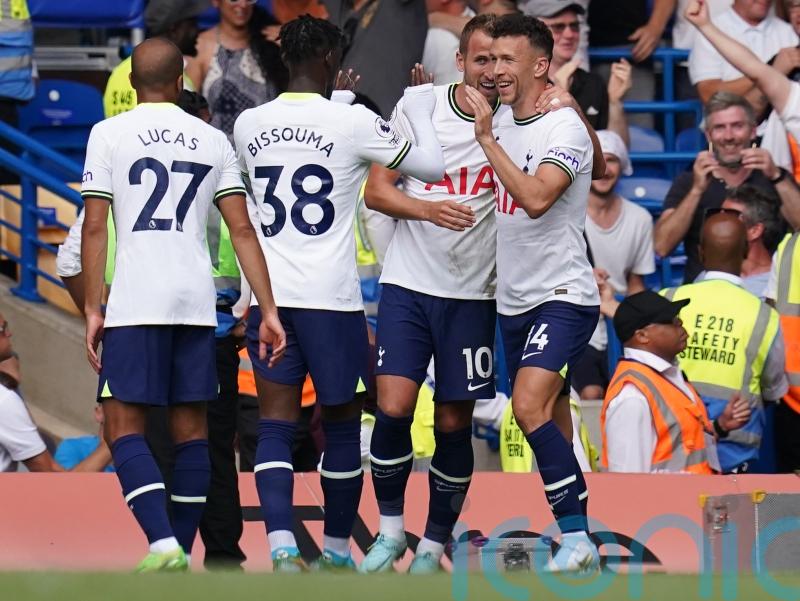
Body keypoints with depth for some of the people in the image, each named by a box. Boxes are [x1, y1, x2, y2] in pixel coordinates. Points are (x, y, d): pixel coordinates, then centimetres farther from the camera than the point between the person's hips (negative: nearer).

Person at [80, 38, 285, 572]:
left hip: (134, 304, -4)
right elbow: (243, 231, 6)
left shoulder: (108, 134, 1)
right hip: (197, 302, 4)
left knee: (124, 428, -1)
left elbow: (94, 229, -4)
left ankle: (163, 545, -19)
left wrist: (93, 310, 0)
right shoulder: (213, 141, 11)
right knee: (190, 428, 10)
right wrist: (269, 311, 6)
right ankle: (182, 557, 11)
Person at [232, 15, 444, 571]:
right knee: (342, 424, 13)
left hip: (267, 296, 3)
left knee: (276, 426, 1)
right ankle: (337, 548, 23)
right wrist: (419, 107, 17)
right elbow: (432, 167, -1)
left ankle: (282, 543, -19)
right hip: (331, 297, -3)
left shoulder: (249, 125, 5)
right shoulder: (353, 122, -8)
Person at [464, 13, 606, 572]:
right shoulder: (501, 123, 10)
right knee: (550, 424, 9)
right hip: (515, 300, 8)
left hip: (564, 296, -8)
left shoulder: (566, 127, -14)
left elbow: (535, 197, -29)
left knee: (531, 405, -24)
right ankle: (577, 542, 14)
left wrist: (486, 138, -24)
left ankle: (577, 538, -24)